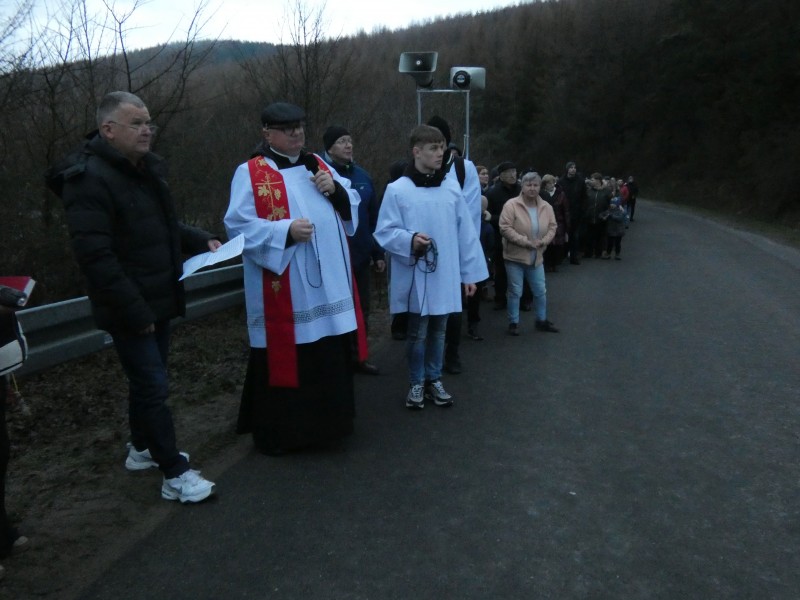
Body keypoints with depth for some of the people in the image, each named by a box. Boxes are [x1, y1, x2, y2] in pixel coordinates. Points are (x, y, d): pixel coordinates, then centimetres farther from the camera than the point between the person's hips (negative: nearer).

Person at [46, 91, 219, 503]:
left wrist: (200, 240, 5)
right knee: (153, 387, -4)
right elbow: (95, 255, -24)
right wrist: (134, 311, -24)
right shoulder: (89, 178, -18)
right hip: (129, 310, -9)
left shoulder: (146, 169, 10)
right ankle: (175, 475, 7)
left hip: (158, 301, 9)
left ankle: (142, 449, 38)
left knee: (147, 380, 20)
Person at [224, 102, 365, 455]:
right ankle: (276, 433, 20)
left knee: (330, 359, 13)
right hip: (283, 291, -6)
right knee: (284, 360, 2)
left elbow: (352, 206, 16)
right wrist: (285, 232, -23)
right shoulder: (250, 173, -4)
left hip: (329, 286, 6)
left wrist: (336, 190, -4)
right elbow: (240, 227, -12)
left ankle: (326, 424, 31)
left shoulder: (318, 165, 15)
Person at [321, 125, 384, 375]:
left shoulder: (362, 176, 7)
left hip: (360, 256, 6)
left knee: (361, 310, 15)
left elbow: (373, 217, 9)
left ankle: (358, 356, 32)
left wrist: (378, 253, 7)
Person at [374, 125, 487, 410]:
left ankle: (434, 380, 31)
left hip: (445, 276, 3)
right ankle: (417, 383, 26)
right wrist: (410, 240, -24)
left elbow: (465, 232, 6)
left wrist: (470, 272, 6)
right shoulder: (397, 190, -7)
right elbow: (384, 232, -5)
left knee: (438, 330, 14)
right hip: (415, 277, -3)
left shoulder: (452, 187, 4)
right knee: (417, 333, 7)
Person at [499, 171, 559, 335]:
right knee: (515, 292, 3)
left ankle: (542, 320, 30)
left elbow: (552, 227, 7)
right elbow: (505, 228, -20)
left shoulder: (546, 207, 2)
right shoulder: (511, 205, -14)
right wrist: (525, 242, -22)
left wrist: (543, 241, -12)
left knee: (540, 291, 13)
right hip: (515, 256, -5)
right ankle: (513, 322, 17)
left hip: (536, 257, 5)